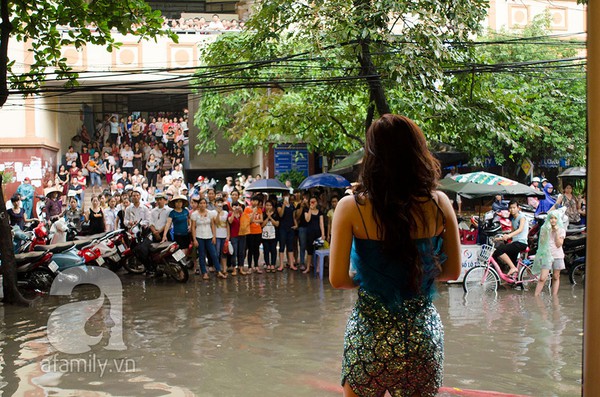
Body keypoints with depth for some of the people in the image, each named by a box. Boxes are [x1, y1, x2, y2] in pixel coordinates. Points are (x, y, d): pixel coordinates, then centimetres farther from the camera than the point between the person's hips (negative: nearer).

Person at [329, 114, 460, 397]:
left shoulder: (351, 207, -12)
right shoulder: (439, 204, -5)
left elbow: (338, 279, -11)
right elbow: (453, 271, 5)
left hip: (369, 335, -2)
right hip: (425, 334, 2)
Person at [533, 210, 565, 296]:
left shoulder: (561, 230, 2)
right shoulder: (544, 228, 3)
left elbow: (559, 244, -7)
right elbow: (541, 242, -4)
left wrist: (556, 232, -12)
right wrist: (546, 231, -12)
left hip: (557, 256, 1)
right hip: (546, 255, -1)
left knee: (556, 277, 9)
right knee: (542, 278, -9)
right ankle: (535, 297, -7)